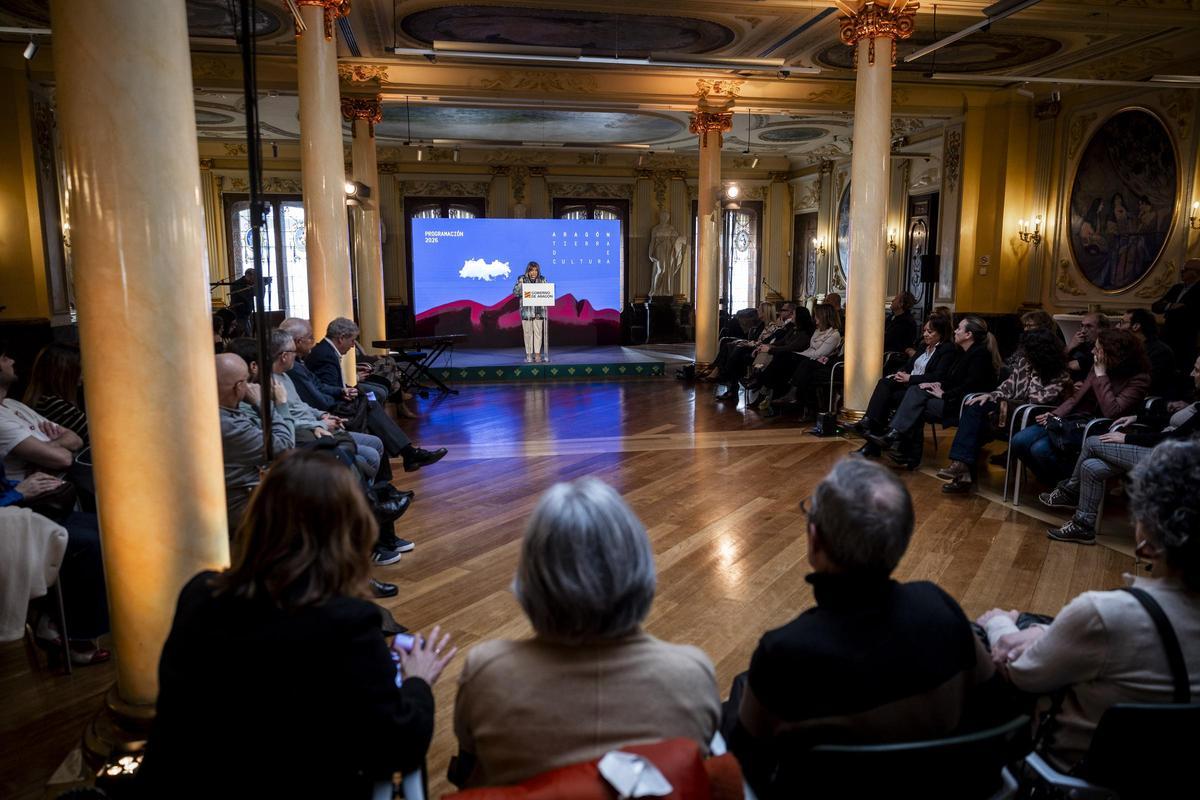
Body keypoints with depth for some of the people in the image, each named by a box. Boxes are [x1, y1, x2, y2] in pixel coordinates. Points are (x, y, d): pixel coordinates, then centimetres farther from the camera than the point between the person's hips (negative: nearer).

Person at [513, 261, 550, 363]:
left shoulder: (542, 279, 7)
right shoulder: (522, 279, 2)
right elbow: (515, 292, -3)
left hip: (539, 310, 1)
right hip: (526, 310, -1)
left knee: (538, 332, 0)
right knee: (528, 332, 1)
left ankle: (537, 354, 7)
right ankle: (529, 354, 7)